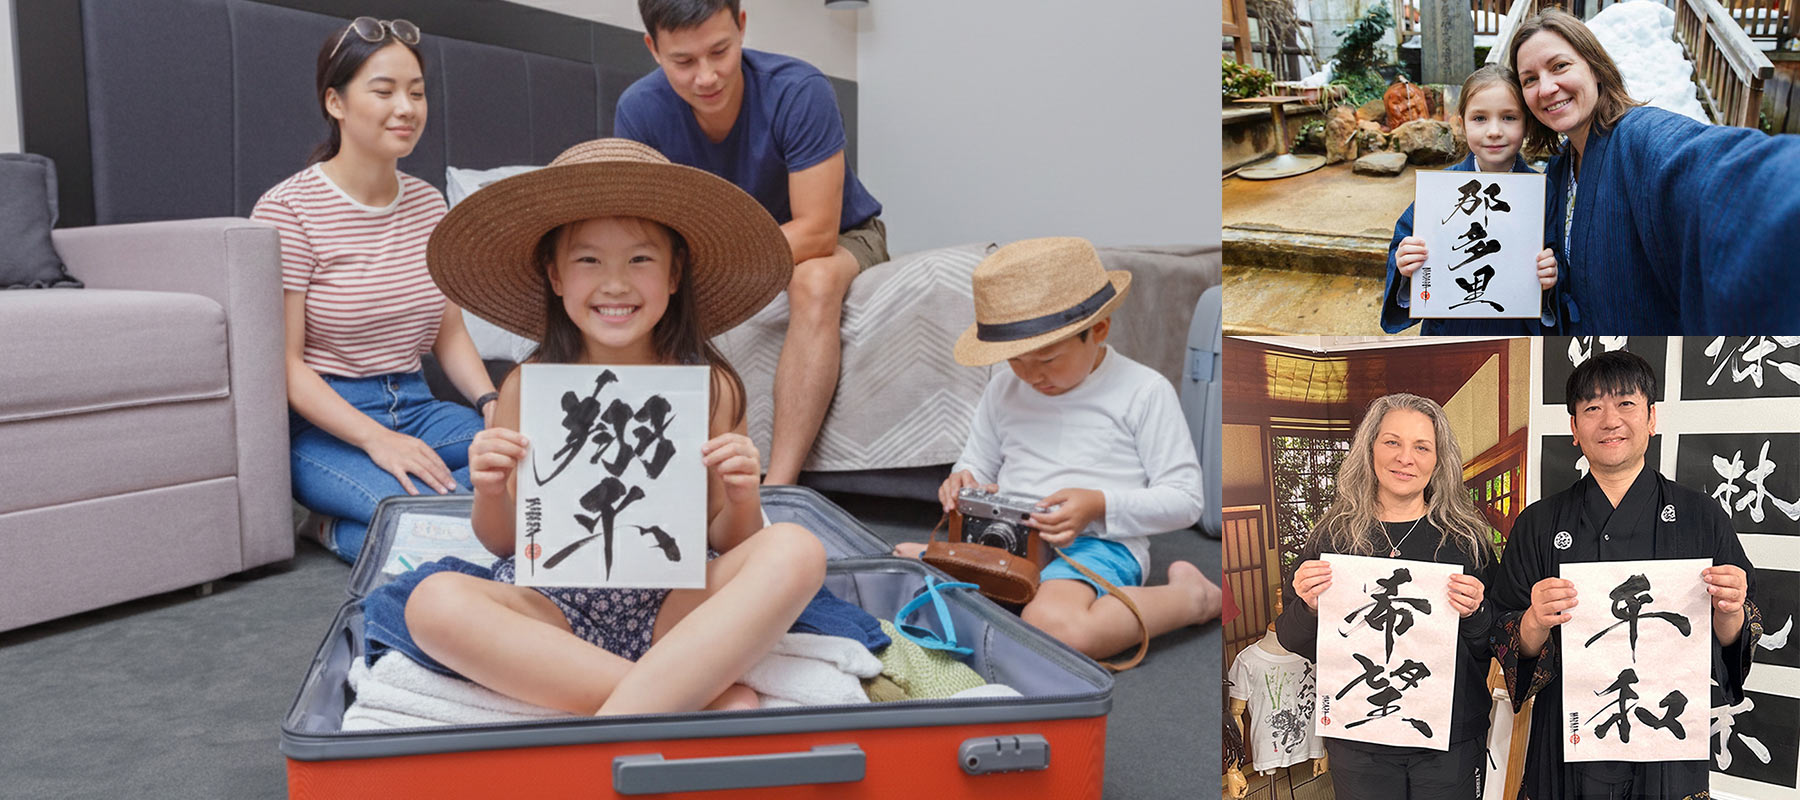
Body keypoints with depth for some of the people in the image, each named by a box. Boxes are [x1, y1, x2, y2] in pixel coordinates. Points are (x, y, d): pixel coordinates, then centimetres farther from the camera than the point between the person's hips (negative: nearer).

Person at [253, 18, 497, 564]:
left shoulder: (428, 203, 12)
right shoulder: (287, 210, -8)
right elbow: (285, 363, -12)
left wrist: (492, 405, -7)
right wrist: (375, 439, -26)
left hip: (415, 406, 7)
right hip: (322, 424, -6)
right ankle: (338, 529, -1)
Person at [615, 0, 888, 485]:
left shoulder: (799, 90, -28)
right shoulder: (640, 109, -17)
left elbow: (816, 232, -30)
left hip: (838, 238, -4)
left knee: (814, 283, -38)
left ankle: (777, 490, -38)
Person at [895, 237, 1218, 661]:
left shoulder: (1143, 392, -2)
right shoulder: (1003, 392, 15)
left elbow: (1185, 499, -3)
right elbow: (979, 465, 27)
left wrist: (1100, 506, -18)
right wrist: (964, 483, 1)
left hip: (1098, 543, -3)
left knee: (1054, 626, -38)